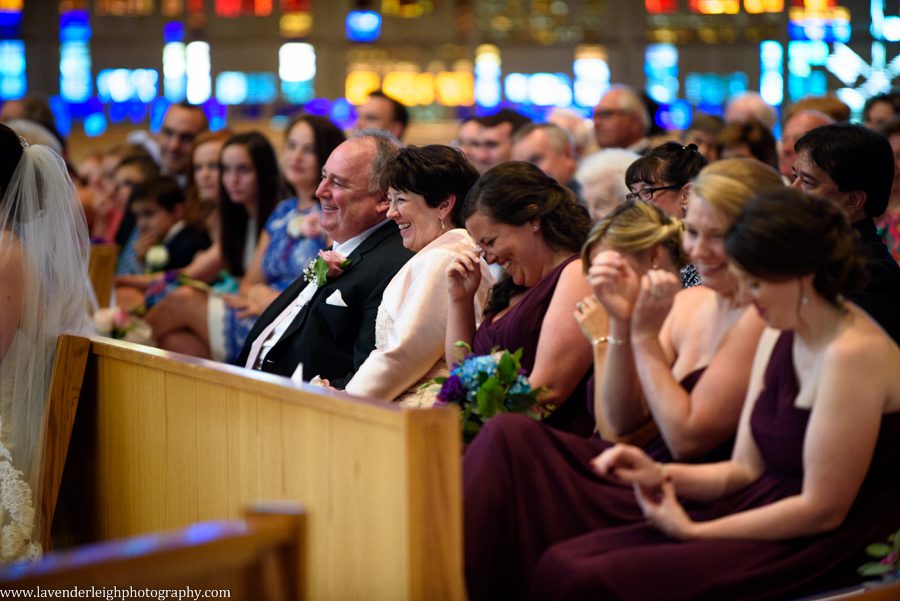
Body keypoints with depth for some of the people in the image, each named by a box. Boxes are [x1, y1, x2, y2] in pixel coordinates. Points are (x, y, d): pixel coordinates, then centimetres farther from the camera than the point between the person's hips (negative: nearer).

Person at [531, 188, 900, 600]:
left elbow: (823, 509, -18)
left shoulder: (852, 354, -19)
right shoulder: (778, 337, 10)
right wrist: (662, 475, -5)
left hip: (820, 549, -8)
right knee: (559, 563, -8)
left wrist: (692, 531, -11)